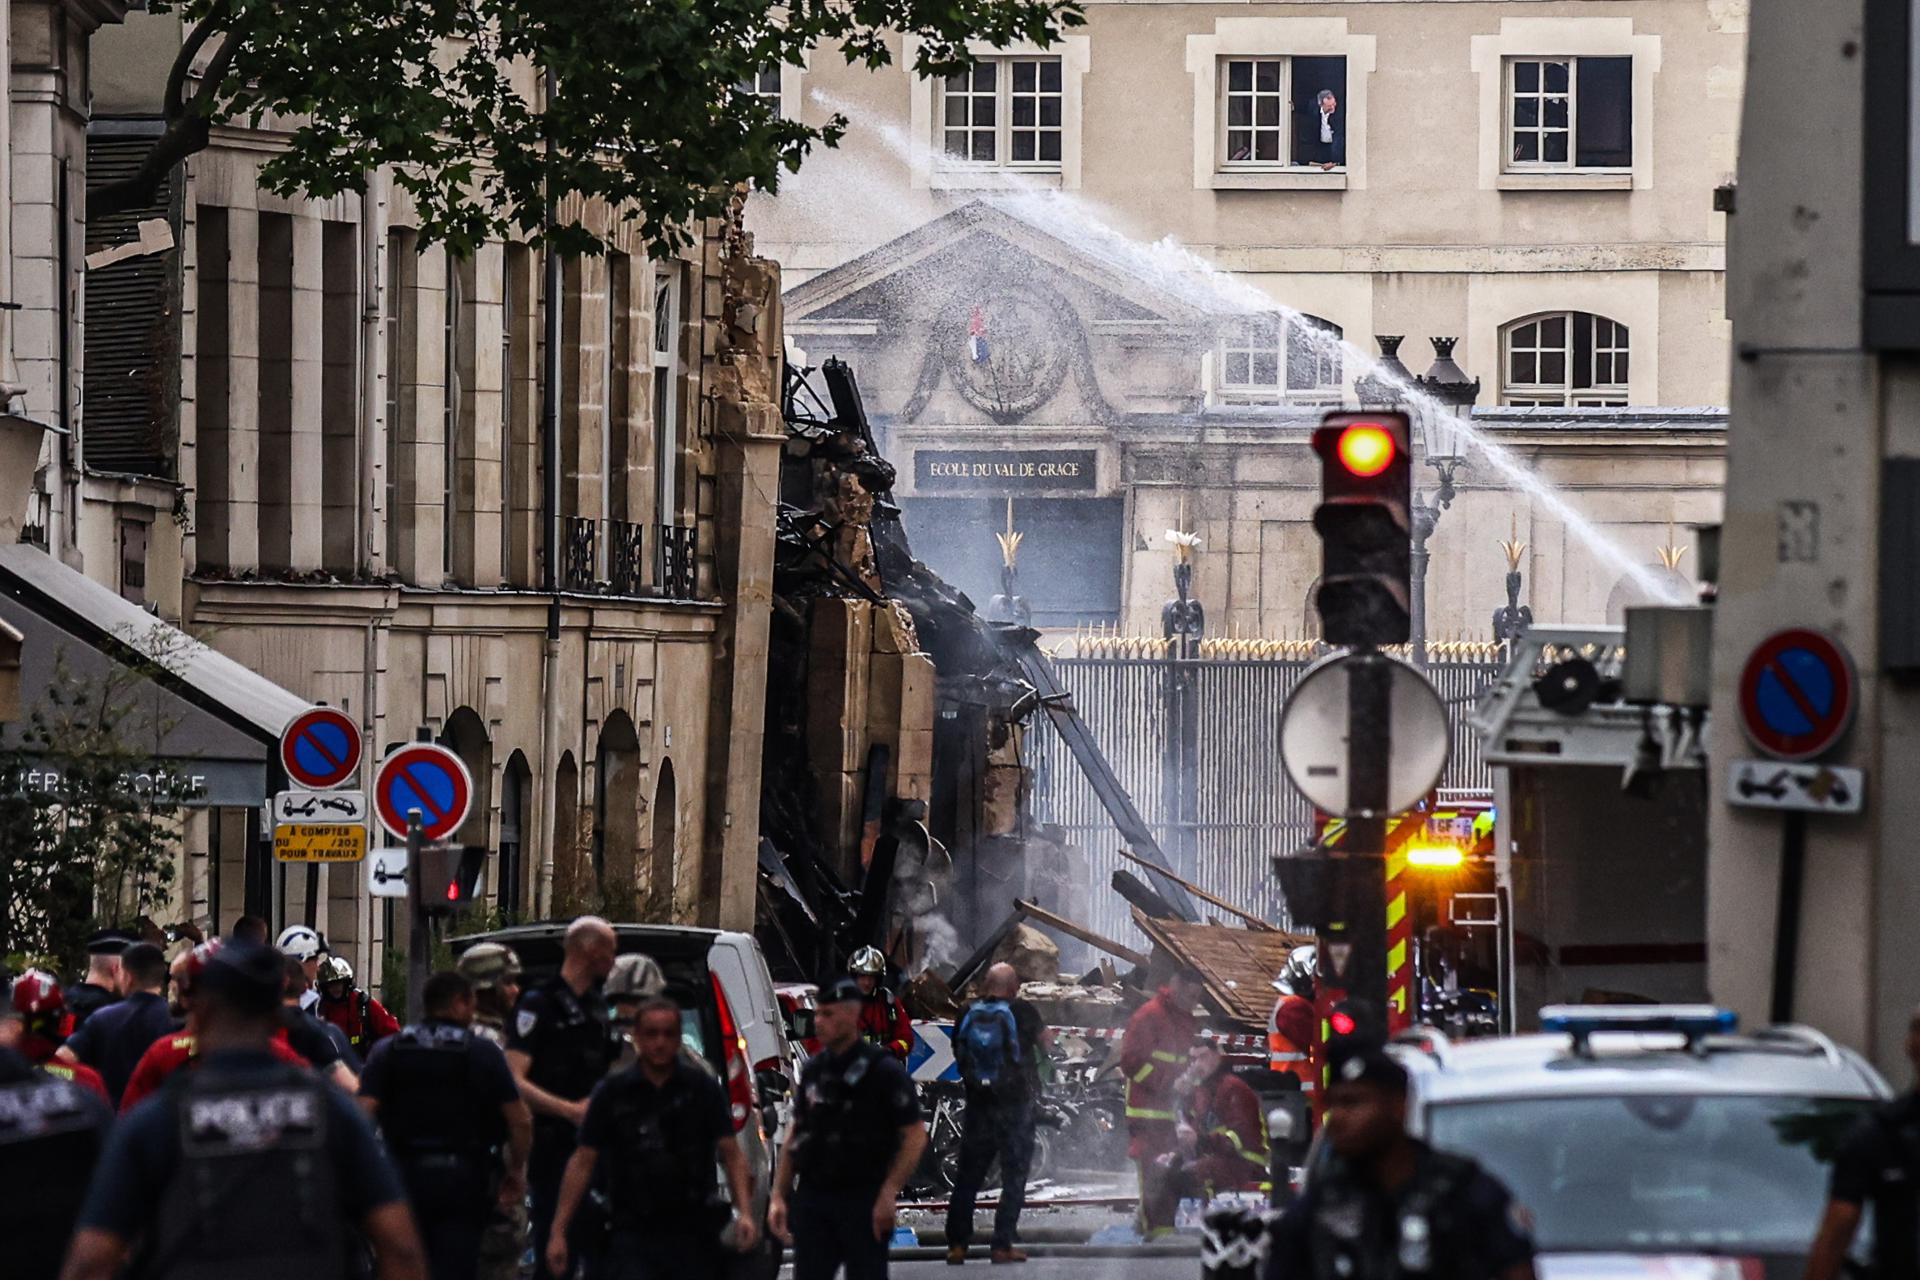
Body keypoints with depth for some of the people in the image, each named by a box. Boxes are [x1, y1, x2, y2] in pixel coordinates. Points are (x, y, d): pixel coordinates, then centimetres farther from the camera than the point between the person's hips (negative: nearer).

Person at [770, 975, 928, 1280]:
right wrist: (779, 1196, 9)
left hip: (863, 1201, -5)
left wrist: (888, 1193, -16)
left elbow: (915, 1137, -9)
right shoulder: (815, 1069, 11)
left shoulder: (882, 1070, -7)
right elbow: (795, 1138, 16)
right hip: (813, 1198, 5)